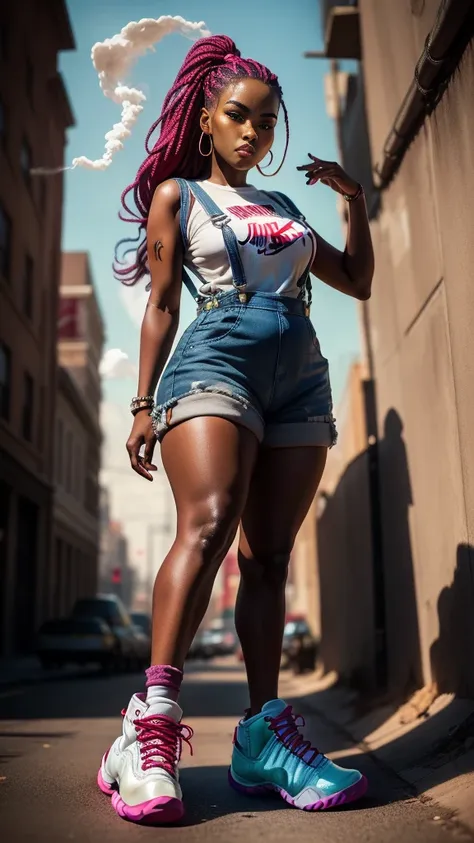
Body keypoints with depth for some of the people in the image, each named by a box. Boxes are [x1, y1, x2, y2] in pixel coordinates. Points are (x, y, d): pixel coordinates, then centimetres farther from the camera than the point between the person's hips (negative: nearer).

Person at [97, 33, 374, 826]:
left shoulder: (282, 207, 26)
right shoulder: (176, 194, 15)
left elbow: (357, 280, 29)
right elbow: (161, 305, 7)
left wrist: (356, 201, 20)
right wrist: (143, 403, -2)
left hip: (301, 378, 5)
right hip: (217, 360, -5)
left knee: (269, 555, -3)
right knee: (208, 524, -26)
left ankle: (263, 735, -3)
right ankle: (152, 721, -27)